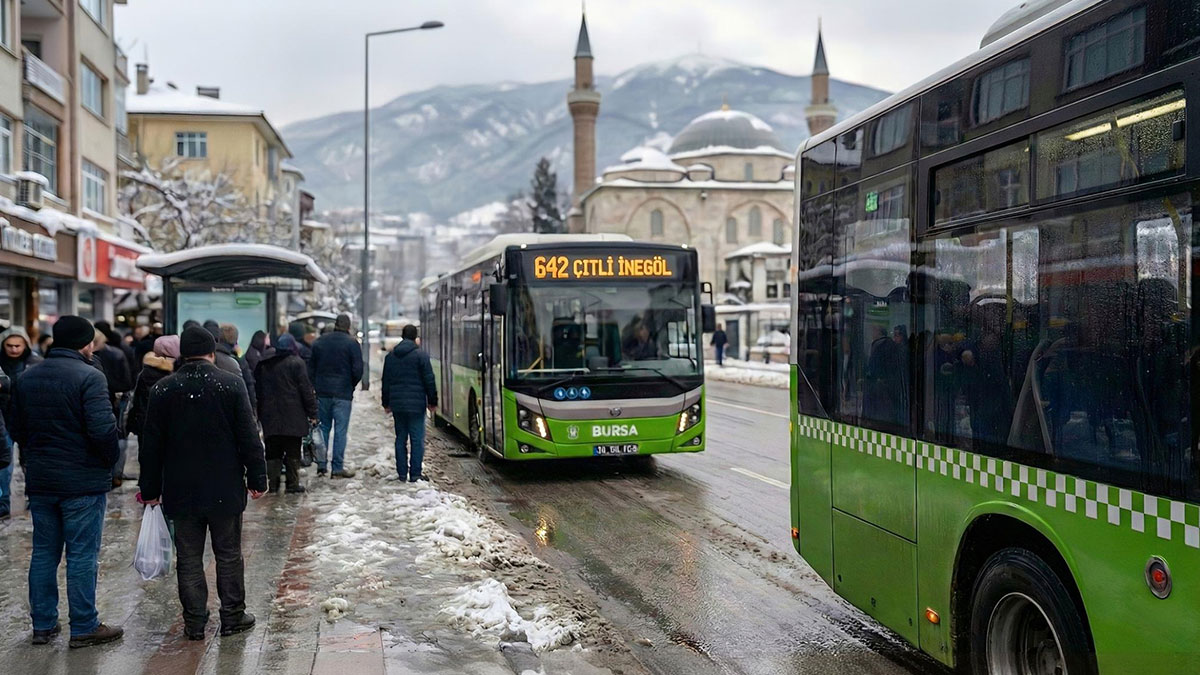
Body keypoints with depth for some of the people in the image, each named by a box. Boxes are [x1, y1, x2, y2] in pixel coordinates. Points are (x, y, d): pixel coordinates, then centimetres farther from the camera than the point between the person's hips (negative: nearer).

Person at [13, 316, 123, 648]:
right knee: (82, 555, 1)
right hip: (83, 481, -6)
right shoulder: (89, 377, -15)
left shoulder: (27, 379, 8)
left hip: (39, 480, 7)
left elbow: (17, 430, 14)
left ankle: (42, 625, 23)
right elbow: (103, 429, -22)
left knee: (43, 553, 15)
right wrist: (110, 460, -5)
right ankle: (84, 628, 9)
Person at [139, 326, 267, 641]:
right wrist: (257, 479, 0)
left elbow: (151, 445, 4)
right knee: (228, 555, 10)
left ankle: (194, 623, 13)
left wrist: (151, 489, 11)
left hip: (181, 491, 2)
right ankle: (233, 617, 17)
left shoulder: (162, 390, 0)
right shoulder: (231, 384, -6)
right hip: (225, 490, -1)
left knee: (188, 557, 9)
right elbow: (249, 437, -7)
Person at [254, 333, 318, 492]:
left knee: (272, 452, 10)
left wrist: (260, 414, 20)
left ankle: (273, 483, 8)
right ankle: (293, 483, 4)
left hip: (270, 418, 4)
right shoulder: (296, 363, -7)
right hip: (293, 417, -4)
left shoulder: (264, 365, 10)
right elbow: (306, 390, -9)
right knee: (292, 452, 3)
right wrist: (312, 413, -5)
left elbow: (259, 390, 14)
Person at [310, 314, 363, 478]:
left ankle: (321, 465, 11)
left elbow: (311, 367, 10)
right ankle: (338, 467, 2)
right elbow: (358, 370, -9)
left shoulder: (319, 342, 8)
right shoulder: (352, 344, -6)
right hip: (343, 394, -4)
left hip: (322, 392, 4)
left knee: (323, 428, 13)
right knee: (340, 430, 1)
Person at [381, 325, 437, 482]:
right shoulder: (421, 355, -6)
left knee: (400, 438, 11)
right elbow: (429, 380, -7)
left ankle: (402, 473, 12)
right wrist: (432, 401, 2)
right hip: (416, 404, -4)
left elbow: (386, 382, 13)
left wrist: (386, 403, 20)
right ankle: (415, 474, -2)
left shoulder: (390, 356, 9)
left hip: (397, 404, 5)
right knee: (417, 439, -1)